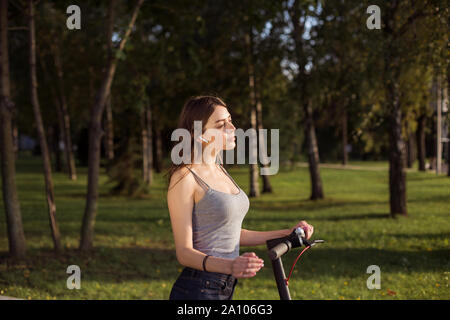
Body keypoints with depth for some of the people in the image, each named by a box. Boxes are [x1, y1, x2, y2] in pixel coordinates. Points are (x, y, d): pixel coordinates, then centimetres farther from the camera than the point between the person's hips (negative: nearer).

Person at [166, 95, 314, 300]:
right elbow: (184, 252, -17)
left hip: (225, 289, 8)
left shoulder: (219, 170, 12)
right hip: (197, 291, -8)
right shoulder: (185, 177, -13)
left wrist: (289, 233, 14)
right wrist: (230, 266, -33)